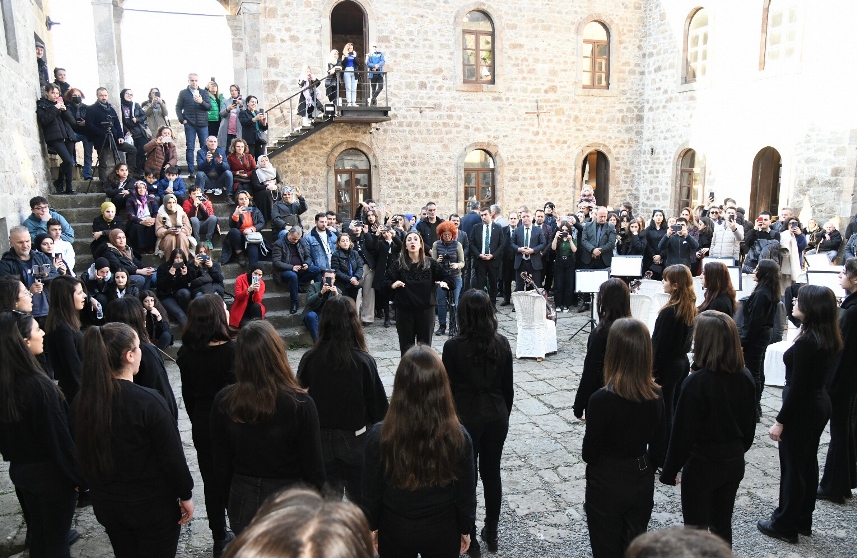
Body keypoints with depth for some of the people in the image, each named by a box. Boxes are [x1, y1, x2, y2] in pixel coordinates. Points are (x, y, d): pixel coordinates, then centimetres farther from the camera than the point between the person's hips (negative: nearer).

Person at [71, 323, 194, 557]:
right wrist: (185, 494, -5)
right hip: (153, 505, -5)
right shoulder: (148, 401, -26)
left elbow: (84, 456, 5)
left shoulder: (82, 401, -9)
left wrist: (100, 491, 20)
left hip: (107, 504, 5)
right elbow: (172, 456, -19)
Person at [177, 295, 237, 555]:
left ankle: (220, 538, 28)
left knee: (211, 481, 15)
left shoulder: (186, 352, -5)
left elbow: (188, 395, 4)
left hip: (202, 426, 4)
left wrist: (197, 421, 16)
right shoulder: (232, 349, -20)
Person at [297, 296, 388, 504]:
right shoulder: (363, 361, -19)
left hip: (320, 439, 2)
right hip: (355, 440, -2)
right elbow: (379, 405, -12)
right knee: (360, 501, 16)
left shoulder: (309, 359, -13)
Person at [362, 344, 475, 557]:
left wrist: (372, 526, 6)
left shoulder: (379, 436, -25)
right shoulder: (458, 437, -23)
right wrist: (465, 529, 6)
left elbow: (371, 492, -12)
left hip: (395, 531, 0)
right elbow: (466, 492, -11)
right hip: (442, 531, 1)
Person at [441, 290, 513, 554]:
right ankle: (491, 533, 32)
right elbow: (508, 386, 2)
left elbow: (448, 388, -10)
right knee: (492, 474, 17)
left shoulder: (453, 346, -17)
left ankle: (470, 537, 23)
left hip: (465, 419, -4)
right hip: (496, 418, 4)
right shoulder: (502, 343, -6)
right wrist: (504, 415, 16)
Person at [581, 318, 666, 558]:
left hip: (606, 486, -4)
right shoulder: (657, 396, -10)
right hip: (642, 484, 5)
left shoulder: (602, 399, -26)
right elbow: (658, 449, 1)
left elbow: (589, 453, -16)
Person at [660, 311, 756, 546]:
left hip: (702, 464, -6)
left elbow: (683, 432, -19)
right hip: (734, 462, 6)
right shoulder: (745, 377, -5)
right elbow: (750, 424, 7)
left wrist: (670, 471, -8)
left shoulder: (696, 382, -24)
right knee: (723, 524, 21)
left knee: (696, 529, 9)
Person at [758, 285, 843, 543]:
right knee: (808, 463, 19)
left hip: (802, 409, -9)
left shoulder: (806, 343, -25)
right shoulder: (831, 339, 1)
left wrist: (780, 421, -16)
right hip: (820, 404, 9)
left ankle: (785, 525, 19)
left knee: (792, 467, 5)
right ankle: (803, 521, 34)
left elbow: (797, 387, -22)